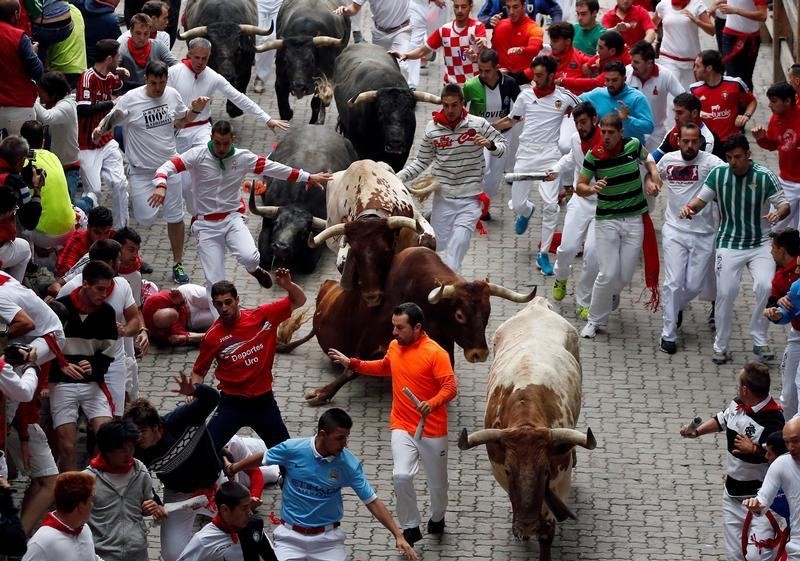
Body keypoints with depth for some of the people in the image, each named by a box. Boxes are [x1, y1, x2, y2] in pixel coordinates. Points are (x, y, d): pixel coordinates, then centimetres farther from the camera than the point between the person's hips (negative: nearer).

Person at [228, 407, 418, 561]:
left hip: (327, 538, 1)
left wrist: (398, 536, -15)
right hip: (291, 535, -1)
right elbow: (260, 459, 5)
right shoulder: (293, 449, -14)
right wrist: (230, 471, 19)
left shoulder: (349, 464, -13)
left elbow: (372, 502, -9)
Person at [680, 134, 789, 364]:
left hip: (760, 244, -1)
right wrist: (689, 207, -20)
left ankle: (760, 342, -5)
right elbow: (701, 199, 3)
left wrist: (779, 213, -30)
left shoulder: (765, 177, -11)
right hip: (729, 244, 1)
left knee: (766, 287, -20)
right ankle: (720, 347, 13)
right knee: (725, 293, -4)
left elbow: (784, 204, -6)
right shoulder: (718, 174, -5)